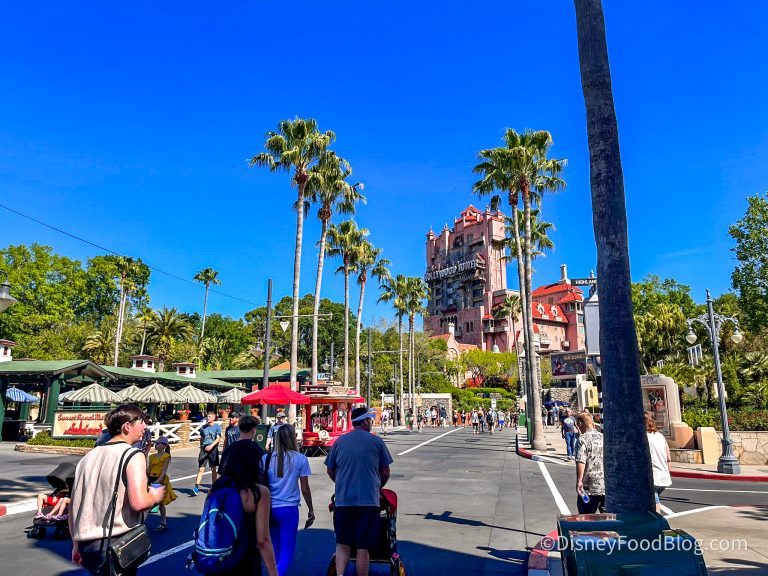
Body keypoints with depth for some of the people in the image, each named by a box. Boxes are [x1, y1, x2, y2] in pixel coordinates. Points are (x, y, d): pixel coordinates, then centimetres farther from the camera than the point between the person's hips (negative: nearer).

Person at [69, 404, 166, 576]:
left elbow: (73, 506, 14)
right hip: (116, 543, -7)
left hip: (85, 543, 7)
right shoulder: (132, 455, -12)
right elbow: (139, 502, -25)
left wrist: (76, 544, 23)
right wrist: (155, 496, -4)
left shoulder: (88, 456, 10)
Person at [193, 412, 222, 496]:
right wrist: (201, 448, 15)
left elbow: (218, 438, -11)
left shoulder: (217, 427, -2)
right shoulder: (203, 427, 8)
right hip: (204, 449, 2)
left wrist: (211, 445, -25)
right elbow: (201, 439, 17)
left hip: (213, 449, -2)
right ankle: (196, 487, -9)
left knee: (213, 469, 9)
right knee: (201, 469, -6)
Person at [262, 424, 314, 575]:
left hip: (270, 509, 3)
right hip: (289, 509, -3)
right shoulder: (300, 459, -5)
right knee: (287, 552, 3)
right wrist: (311, 510, 10)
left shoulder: (266, 458, 1)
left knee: (275, 550, 20)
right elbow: (305, 489, -2)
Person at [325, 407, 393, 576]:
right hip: (368, 500, -2)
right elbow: (385, 472, 4)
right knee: (363, 548, 7)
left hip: (343, 500, 2)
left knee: (342, 544, 13)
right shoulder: (376, 441, -1)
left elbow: (330, 470, 11)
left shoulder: (340, 441, 5)